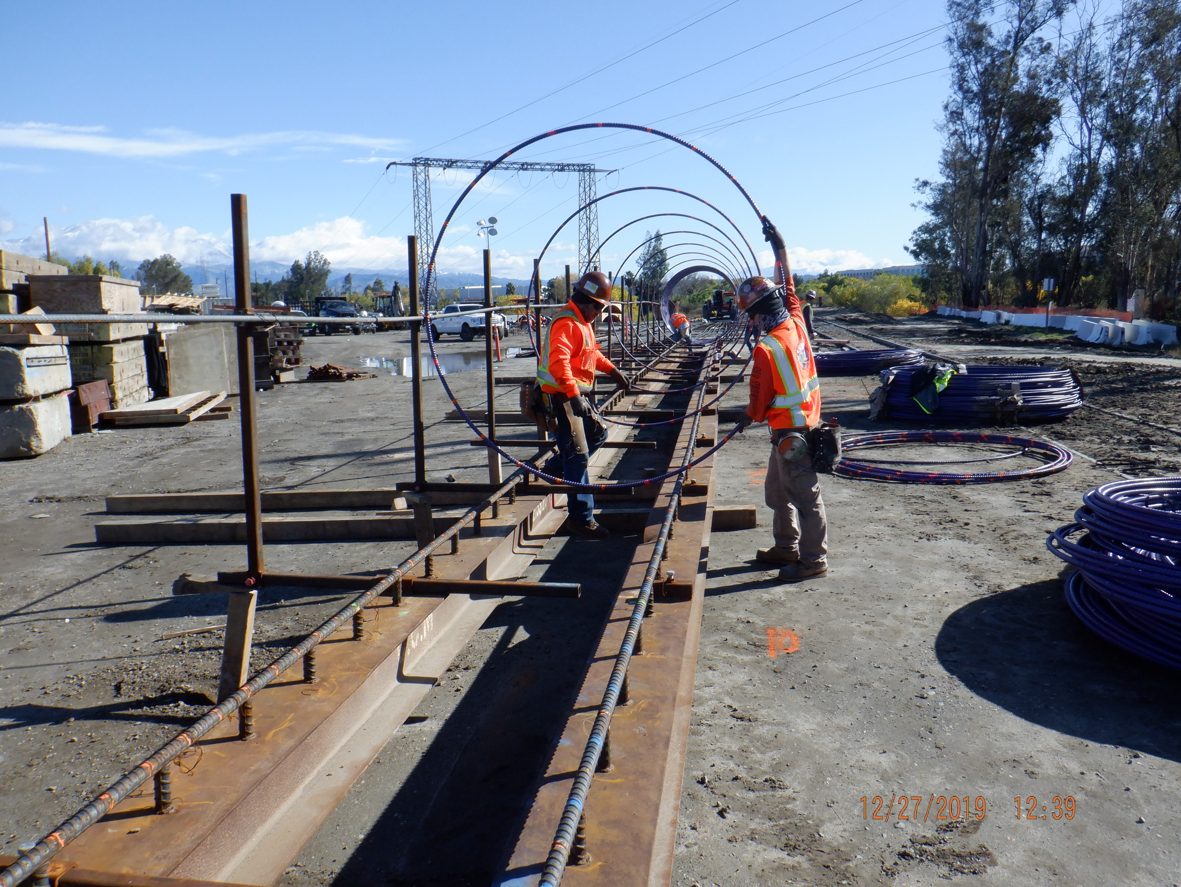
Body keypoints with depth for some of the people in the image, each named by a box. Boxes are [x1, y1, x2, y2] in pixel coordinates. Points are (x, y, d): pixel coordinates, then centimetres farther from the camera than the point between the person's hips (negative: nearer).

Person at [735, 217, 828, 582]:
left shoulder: (767, 349, -24)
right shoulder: (796, 323, -2)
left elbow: (760, 396, -14)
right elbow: (787, 286, 16)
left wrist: (749, 418, 8)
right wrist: (779, 247, 24)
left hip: (790, 432, -9)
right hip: (806, 420, 9)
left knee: (804, 496, 1)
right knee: (778, 491, 21)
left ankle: (814, 559, 12)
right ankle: (786, 547, 33)